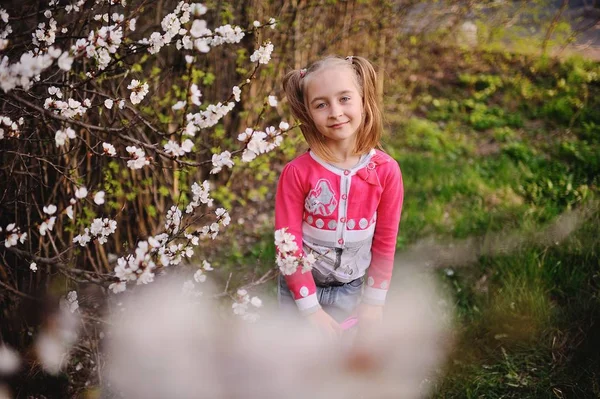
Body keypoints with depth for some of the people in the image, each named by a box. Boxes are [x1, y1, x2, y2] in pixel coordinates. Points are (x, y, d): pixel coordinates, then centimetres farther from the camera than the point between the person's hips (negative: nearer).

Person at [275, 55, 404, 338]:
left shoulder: (386, 171, -13)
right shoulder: (297, 173, -19)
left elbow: (385, 241, -3)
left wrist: (374, 300, 1)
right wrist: (311, 308, -15)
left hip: (350, 292, 2)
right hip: (299, 290, -1)